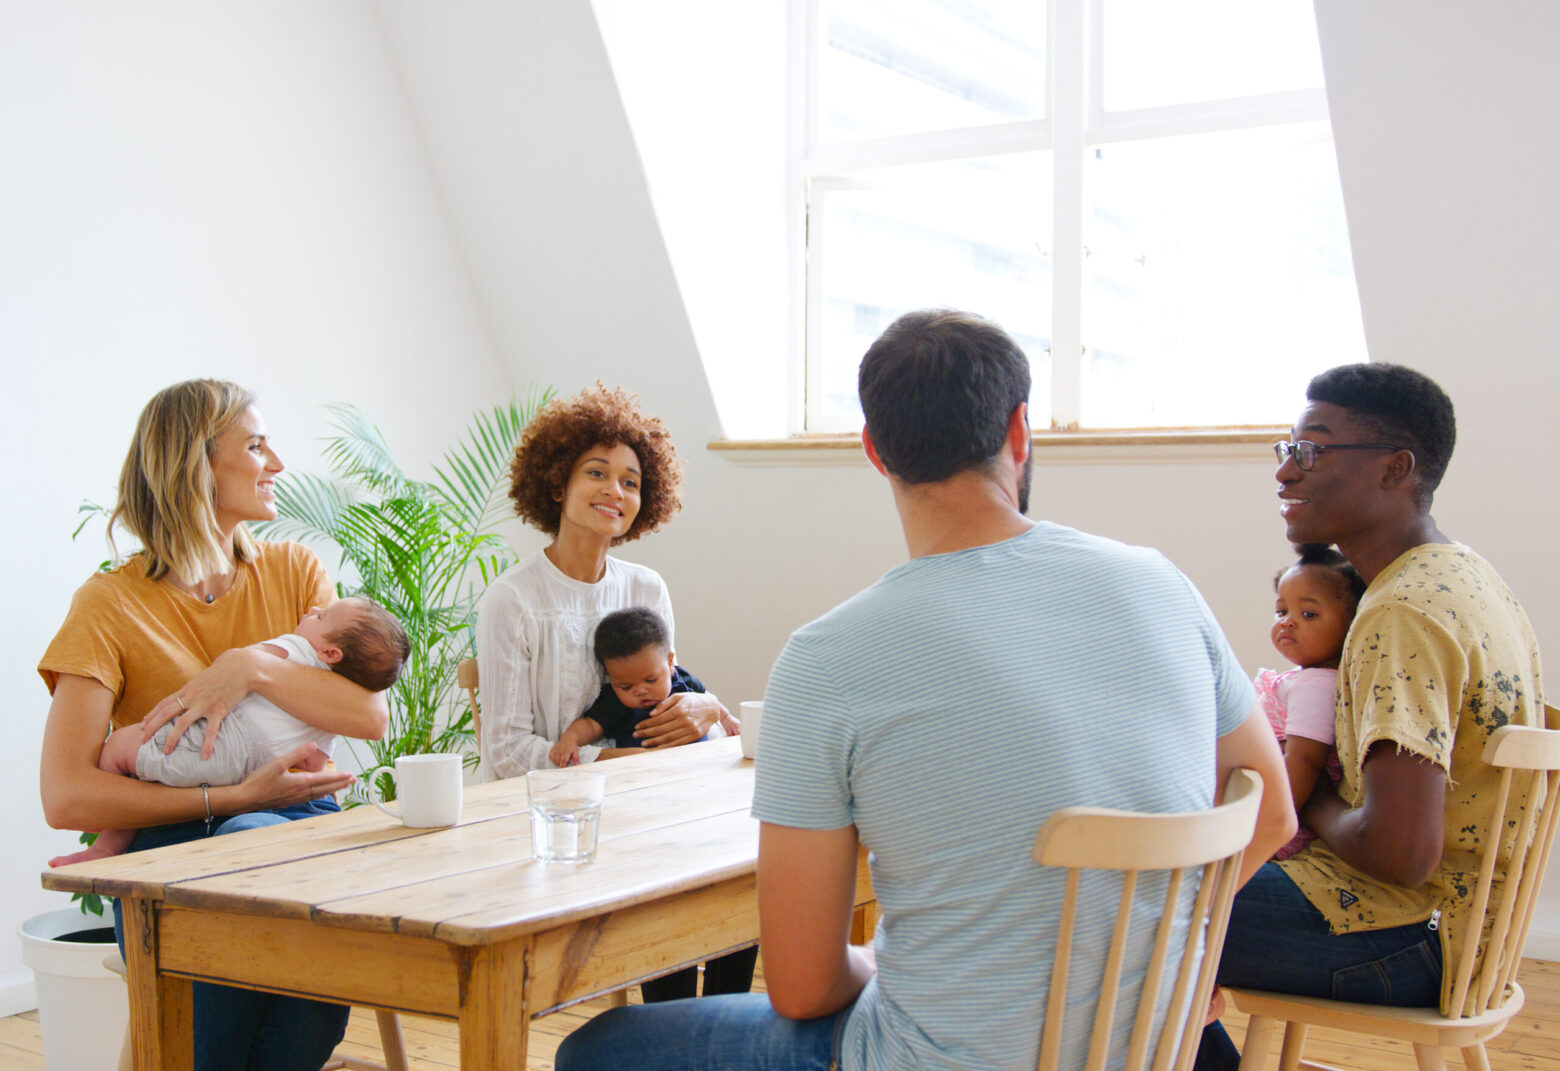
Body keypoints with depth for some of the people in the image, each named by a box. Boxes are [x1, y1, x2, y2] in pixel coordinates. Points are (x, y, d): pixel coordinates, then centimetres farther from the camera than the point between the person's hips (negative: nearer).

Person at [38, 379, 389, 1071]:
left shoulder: (293, 571, 12)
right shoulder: (111, 605, 0)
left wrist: (252, 668, -15)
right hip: (171, 849, -2)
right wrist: (234, 798, -15)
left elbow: (371, 715, -2)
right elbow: (67, 798, -11)